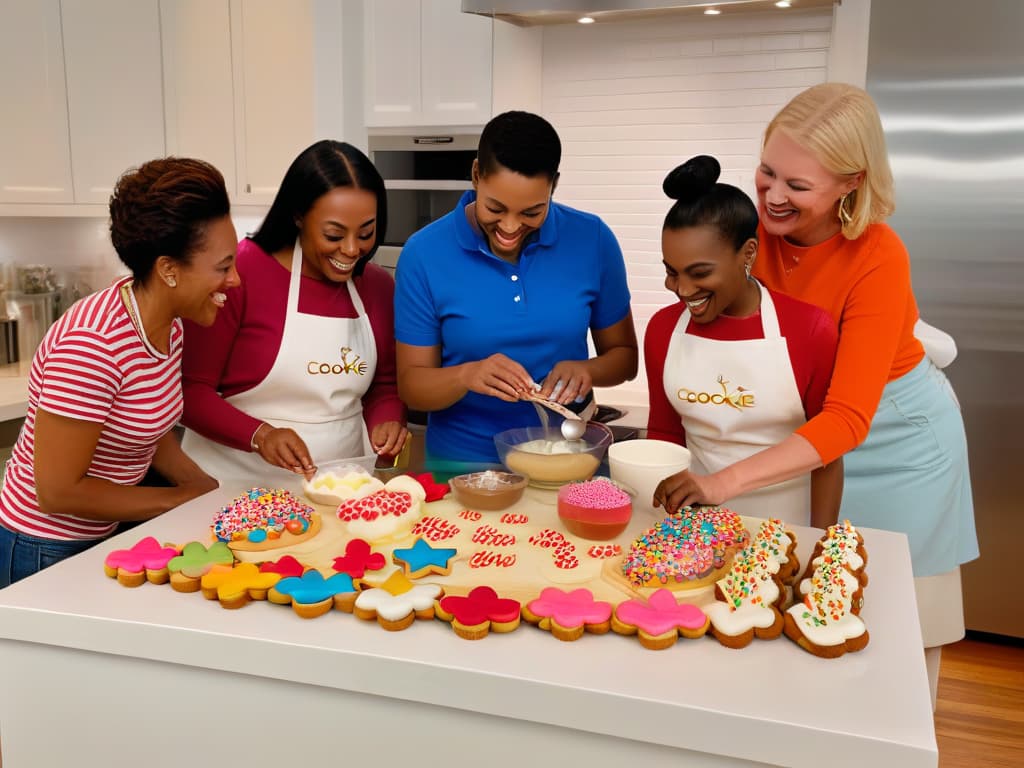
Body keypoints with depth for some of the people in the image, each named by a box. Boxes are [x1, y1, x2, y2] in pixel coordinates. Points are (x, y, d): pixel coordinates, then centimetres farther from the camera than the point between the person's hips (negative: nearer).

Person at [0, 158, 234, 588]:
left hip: (105, 537, 7)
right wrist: (180, 500, -16)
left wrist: (210, 491, -6)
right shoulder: (93, 343, -30)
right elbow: (58, 491, -25)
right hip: (46, 554, -7)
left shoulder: (169, 323, -6)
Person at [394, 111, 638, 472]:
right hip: (461, 465, 0)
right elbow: (411, 385, -3)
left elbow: (624, 354, 6)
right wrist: (467, 376, -23)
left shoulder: (593, 239, -4)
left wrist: (587, 370, -15)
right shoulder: (424, 253, -8)